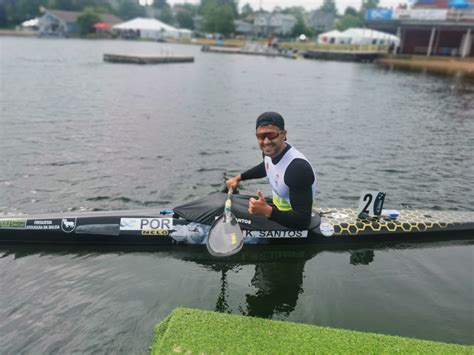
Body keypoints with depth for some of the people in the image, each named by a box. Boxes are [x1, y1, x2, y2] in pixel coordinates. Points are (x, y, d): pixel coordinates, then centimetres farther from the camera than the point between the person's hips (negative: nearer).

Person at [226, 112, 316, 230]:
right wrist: (239, 178, 17)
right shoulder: (269, 151, -7)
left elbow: (303, 220, -31)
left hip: (292, 226, -8)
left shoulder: (298, 168, -32)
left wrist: (267, 211, -41)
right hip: (277, 208, 8)